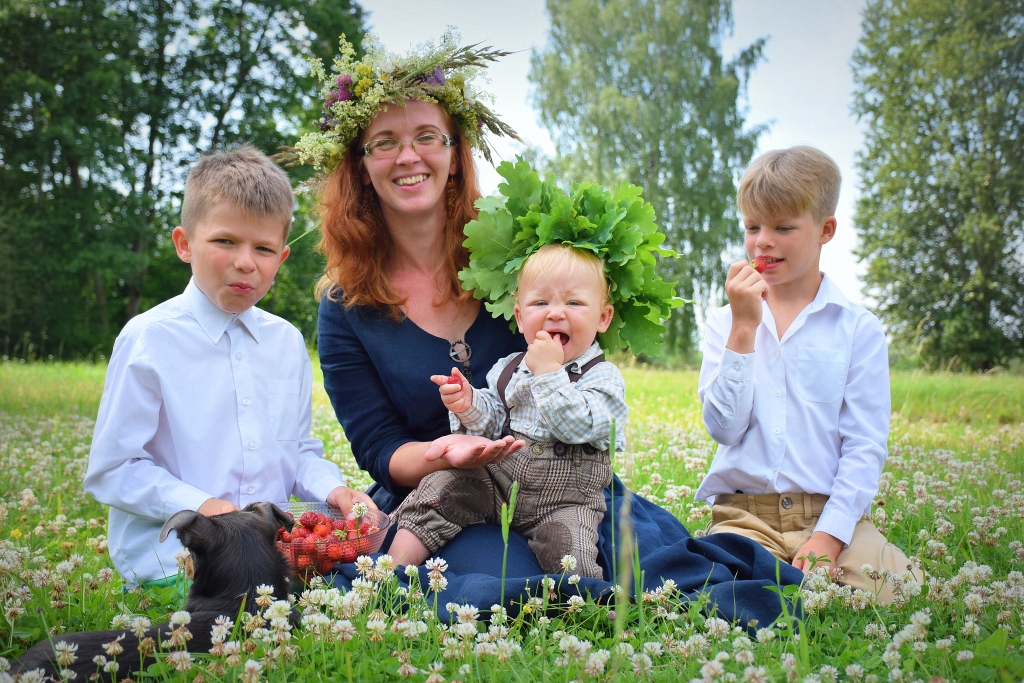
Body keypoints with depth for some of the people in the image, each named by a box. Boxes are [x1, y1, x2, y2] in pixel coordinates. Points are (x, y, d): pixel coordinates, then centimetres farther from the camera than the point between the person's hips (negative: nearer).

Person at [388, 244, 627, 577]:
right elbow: (491, 426, 6)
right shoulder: (507, 369, 8)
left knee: (568, 545, -29)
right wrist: (469, 406, -15)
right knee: (442, 486, -14)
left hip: (562, 502, -4)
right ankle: (398, 562, -9)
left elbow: (578, 426, -22)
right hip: (493, 482, 4)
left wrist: (549, 372, -22)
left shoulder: (604, 377, -6)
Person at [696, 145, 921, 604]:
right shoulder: (724, 323, 10)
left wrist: (827, 536, -14)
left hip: (831, 513, 0)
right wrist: (743, 327, -9)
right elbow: (724, 427, -4)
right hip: (744, 514, 0)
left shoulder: (858, 329, 5)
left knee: (893, 591, -27)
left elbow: (865, 446, -2)